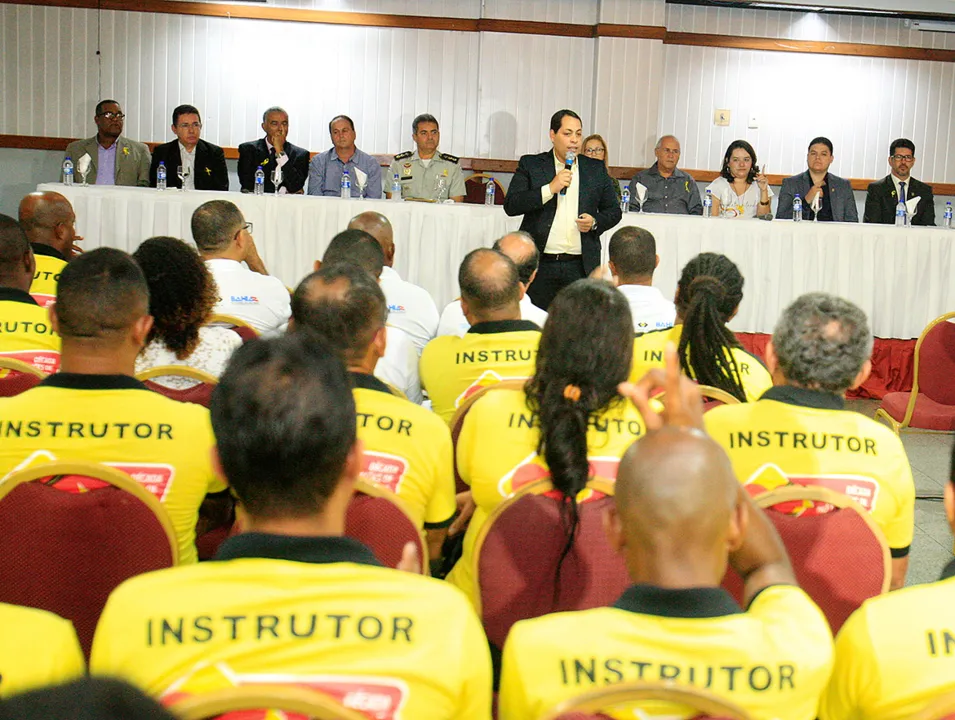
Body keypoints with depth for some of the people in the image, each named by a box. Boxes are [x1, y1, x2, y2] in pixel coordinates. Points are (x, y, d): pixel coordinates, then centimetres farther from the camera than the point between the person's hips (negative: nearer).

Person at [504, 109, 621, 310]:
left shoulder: (596, 169, 13)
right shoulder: (530, 165, 6)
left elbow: (613, 211, 18)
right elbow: (510, 206, -4)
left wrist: (595, 222, -4)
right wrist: (550, 189, -12)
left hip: (581, 267, 2)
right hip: (540, 265, -1)